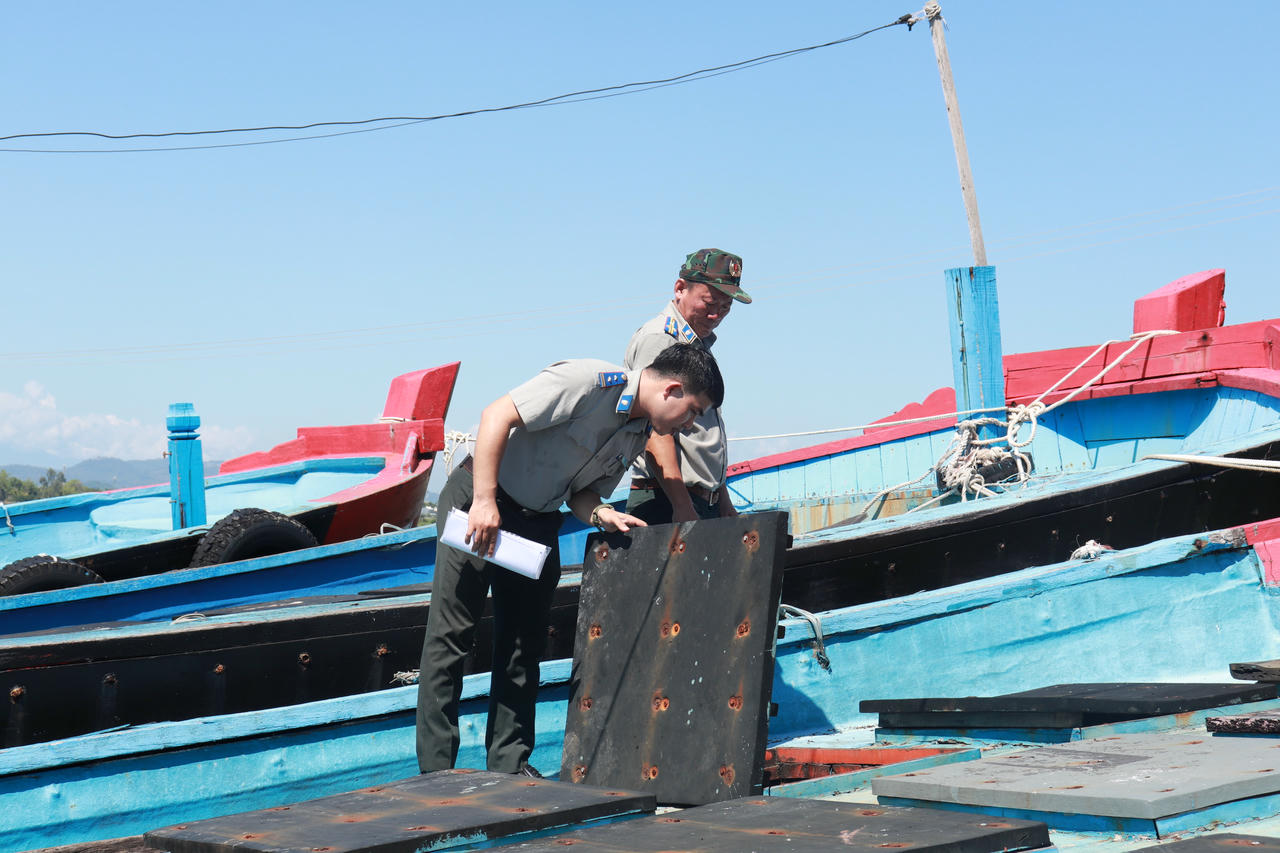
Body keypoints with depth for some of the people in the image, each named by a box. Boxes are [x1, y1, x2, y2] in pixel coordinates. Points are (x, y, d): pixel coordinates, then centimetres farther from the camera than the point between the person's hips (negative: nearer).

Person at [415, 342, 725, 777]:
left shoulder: (638, 435, 5)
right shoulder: (591, 381, -21)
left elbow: (581, 491, 10)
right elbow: (498, 415, -25)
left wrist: (602, 515, -14)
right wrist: (485, 502, -28)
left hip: (538, 521, 8)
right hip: (478, 499, -8)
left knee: (524, 645, 5)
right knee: (450, 637, -5)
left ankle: (509, 764, 11)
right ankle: (435, 769, -1)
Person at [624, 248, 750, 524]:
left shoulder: (700, 346, 23)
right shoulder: (657, 338, -8)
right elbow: (656, 434, -17)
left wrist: (723, 501, 20)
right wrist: (683, 507, -23)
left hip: (706, 505, 9)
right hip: (666, 506, -9)